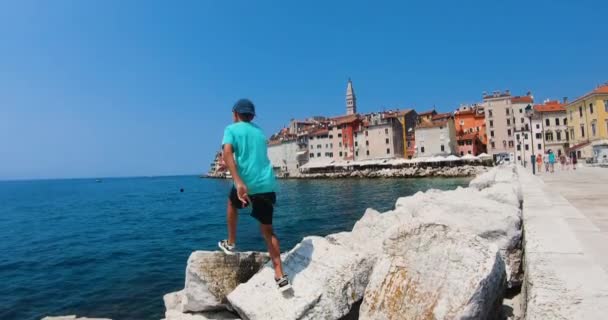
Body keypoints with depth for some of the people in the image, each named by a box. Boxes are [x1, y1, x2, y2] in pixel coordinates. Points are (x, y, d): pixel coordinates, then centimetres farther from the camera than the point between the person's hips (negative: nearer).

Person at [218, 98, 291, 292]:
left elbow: (227, 154, -14)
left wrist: (238, 182, -24)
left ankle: (231, 244, 38)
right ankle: (280, 276, 7)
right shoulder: (260, 132, 21)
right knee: (267, 230, 13)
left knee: (232, 204, 32)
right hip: (268, 185, 4)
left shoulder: (232, 129, 6)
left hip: (246, 184, -4)